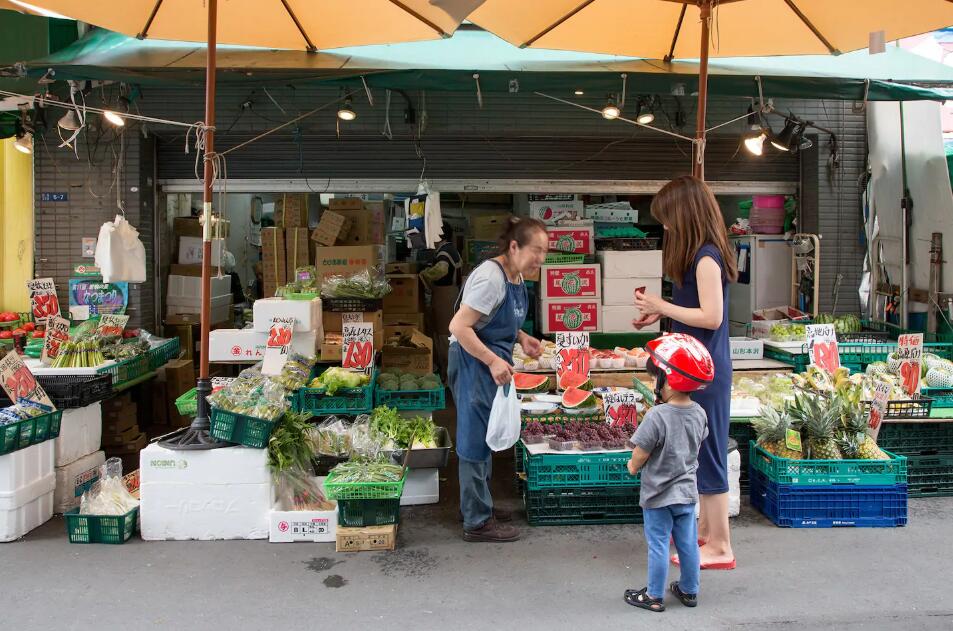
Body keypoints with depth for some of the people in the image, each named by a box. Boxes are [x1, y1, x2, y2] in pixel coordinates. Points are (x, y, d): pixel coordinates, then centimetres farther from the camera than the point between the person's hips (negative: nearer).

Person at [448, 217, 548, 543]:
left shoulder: (516, 277, 6)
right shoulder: (490, 277, -24)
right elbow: (459, 326, -26)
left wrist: (522, 338, 3)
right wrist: (492, 361, -27)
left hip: (492, 363, 10)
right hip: (474, 362, -10)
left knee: (485, 437, 20)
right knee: (476, 439, -1)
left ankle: (480, 506, 35)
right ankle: (477, 522, 10)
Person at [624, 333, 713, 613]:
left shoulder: (657, 416, -26)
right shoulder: (699, 413, -6)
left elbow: (639, 456, -19)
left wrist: (633, 466, 1)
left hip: (658, 495, -6)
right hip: (687, 492, 6)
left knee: (658, 545, 6)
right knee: (688, 543, 17)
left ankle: (654, 596, 19)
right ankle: (689, 590, 32)